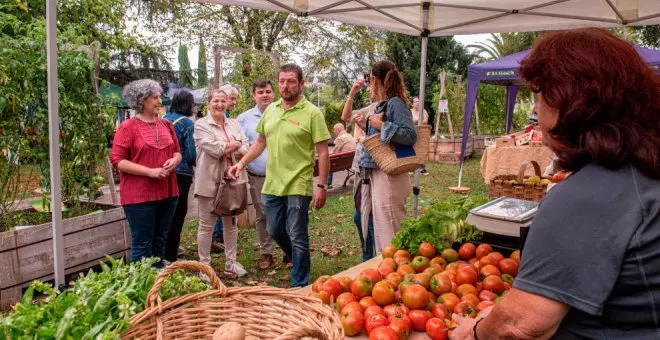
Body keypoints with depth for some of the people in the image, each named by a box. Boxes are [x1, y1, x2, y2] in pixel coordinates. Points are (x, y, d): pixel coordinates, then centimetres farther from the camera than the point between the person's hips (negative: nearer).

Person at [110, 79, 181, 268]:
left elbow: (177, 152, 19)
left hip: (167, 192, 6)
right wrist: (150, 171, -19)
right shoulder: (128, 127, -8)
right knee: (142, 245, 0)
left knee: (160, 241, 15)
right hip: (139, 195, -6)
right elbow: (117, 160, -12)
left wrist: (174, 160, -6)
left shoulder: (166, 125, 10)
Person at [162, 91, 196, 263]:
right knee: (178, 213, 4)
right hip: (181, 173, -6)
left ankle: (166, 251, 29)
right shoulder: (187, 123, -11)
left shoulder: (163, 119, 7)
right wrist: (196, 164, 6)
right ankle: (170, 255, 10)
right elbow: (191, 154, -13)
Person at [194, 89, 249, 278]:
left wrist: (224, 149, -13)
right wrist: (234, 144, -6)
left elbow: (245, 148, 2)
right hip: (210, 181, -5)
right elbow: (212, 148, -17)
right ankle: (204, 265, 14)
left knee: (231, 222, 12)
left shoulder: (234, 124, 12)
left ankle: (231, 263, 24)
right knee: (207, 225, 4)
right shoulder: (201, 124, -3)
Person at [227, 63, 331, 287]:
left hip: (298, 186, -6)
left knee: (297, 237, 2)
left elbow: (323, 153, -10)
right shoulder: (270, 110, 9)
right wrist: (241, 163, 9)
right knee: (275, 231, 18)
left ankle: (299, 286, 18)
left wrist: (322, 186, -14)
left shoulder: (312, 113, -8)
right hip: (272, 185, 6)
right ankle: (299, 260, 43)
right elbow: (261, 142, 19)